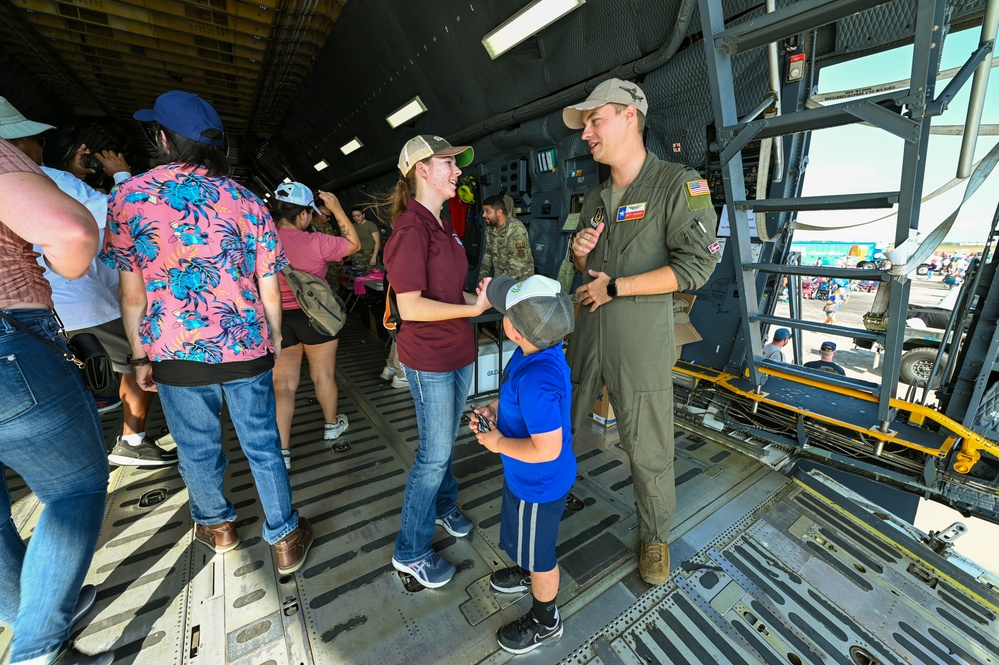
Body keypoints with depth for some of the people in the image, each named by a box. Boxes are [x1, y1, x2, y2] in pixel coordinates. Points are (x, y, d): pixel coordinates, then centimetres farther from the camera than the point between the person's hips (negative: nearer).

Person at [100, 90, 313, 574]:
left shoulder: (127, 196, -1)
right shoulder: (246, 201, 1)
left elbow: (132, 291, -2)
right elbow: (269, 290, -1)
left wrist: (140, 355, 8)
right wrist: (275, 341, 10)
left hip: (176, 353, 0)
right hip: (247, 349, 1)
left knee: (197, 448, 20)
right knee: (263, 446, 11)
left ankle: (217, 526, 44)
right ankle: (285, 538, 24)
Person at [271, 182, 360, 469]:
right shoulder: (316, 242, -16)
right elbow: (354, 244, -2)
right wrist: (337, 209, 1)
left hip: (278, 319, 3)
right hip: (315, 316, -2)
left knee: (282, 384, 7)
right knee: (324, 375, 16)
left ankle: (281, 452, 9)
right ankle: (331, 425, 37)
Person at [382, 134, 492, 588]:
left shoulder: (442, 226, 12)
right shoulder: (410, 229, -17)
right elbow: (410, 306, -23)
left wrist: (479, 294, 4)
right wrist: (472, 309, -20)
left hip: (458, 352, 8)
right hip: (429, 359, -8)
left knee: (446, 441, 22)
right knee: (435, 453, 3)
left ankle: (443, 506, 46)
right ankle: (410, 551, 26)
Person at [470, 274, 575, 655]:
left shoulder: (536, 380, -40)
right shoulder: (538, 350, -11)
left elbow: (546, 449, -36)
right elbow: (517, 394, 8)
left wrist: (497, 443, -23)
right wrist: (493, 410, -6)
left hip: (538, 484, -8)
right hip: (528, 477, 8)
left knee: (538, 552, 19)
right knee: (526, 538, 34)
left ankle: (545, 622, 48)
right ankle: (528, 572, 64)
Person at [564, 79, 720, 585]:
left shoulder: (679, 184, -8)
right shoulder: (595, 198, 13)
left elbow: (696, 264, -17)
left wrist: (614, 287, -16)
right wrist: (579, 253, -4)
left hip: (641, 341, -6)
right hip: (586, 334, 7)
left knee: (648, 452, 8)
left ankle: (655, 537, 36)